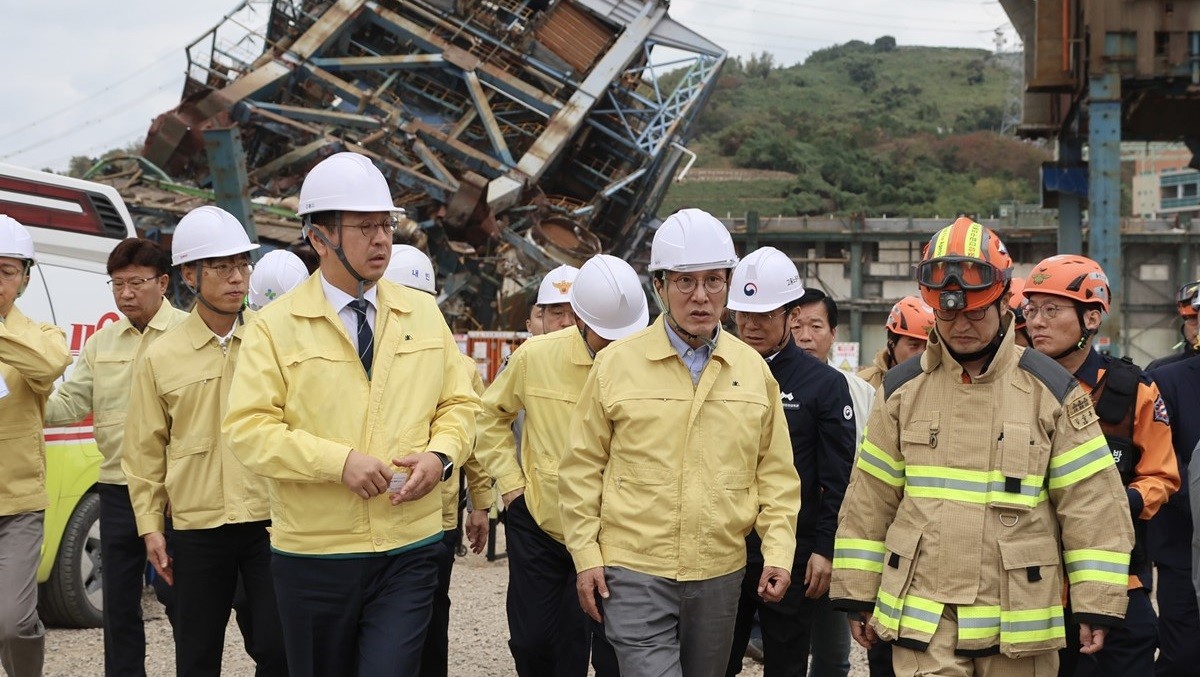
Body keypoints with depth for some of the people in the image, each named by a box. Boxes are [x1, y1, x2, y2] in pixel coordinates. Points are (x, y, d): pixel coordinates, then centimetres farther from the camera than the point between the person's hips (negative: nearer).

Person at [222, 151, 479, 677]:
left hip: (409, 550, 1)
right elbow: (249, 429, -11)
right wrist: (339, 461, -21)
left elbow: (458, 404, 11)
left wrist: (440, 455, -10)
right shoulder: (276, 327, -4)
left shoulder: (424, 314, 7)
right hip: (313, 553, -1)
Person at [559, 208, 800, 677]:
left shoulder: (753, 370, 6)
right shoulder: (615, 364, -2)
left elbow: (776, 473, 10)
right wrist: (585, 555, -3)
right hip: (636, 572, -3)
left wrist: (779, 551, 0)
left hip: (721, 573, 3)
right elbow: (582, 468, 2)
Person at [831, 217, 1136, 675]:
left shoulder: (1052, 390, 1)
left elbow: (1091, 503, 0)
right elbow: (869, 501, 10)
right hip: (923, 618, 1)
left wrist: (1096, 605, -4)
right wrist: (858, 596, 9)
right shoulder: (902, 389, 6)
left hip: (1020, 620, 0)